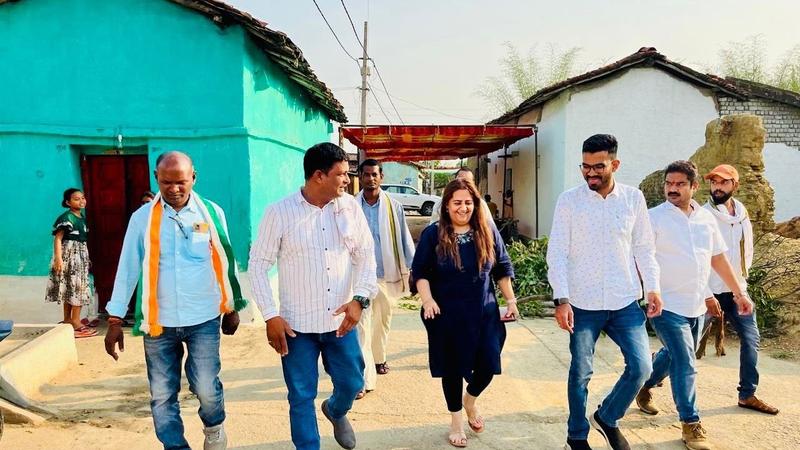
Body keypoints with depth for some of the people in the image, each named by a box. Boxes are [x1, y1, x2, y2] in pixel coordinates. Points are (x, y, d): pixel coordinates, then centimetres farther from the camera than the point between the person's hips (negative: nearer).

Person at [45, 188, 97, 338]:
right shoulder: (67, 217, -14)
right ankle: (75, 322, -7)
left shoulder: (82, 218, 12)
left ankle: (68, 319, 19)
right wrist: (58, 258, -29)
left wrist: (87, 258, 22)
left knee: (71, 287, 12)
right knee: (76, 286, -9)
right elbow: (58, 238, -20)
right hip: (70, 255, -9)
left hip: (81, 255, 9)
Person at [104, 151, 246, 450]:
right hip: (158, 321, 1)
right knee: (162, 393, 7)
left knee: (205, 386, -1)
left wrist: (232, 308, 12)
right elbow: (127, 269, 1)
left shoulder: (212, 213, 0)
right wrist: (115, 320, -1)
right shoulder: (142, 217, -1)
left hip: (204, 318, -1)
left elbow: (225, 261, 7)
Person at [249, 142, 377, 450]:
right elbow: (258, 264, -5)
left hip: (341, 320, 3)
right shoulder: (279, 212, -10)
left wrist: (359, 298, -11)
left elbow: (366, 255, 3)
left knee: (352, 383, 15)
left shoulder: (350, 207, -2)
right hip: (297, 323, -3)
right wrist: (271, 316, -10)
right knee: (302, 397, 8)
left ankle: (335, 411, 49)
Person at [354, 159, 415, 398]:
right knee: (362, 325, -7)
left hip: (387, 274, 2)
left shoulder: (394, 207, -1)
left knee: (383, 321, 19)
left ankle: (378, 358, 43)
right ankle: (364, 378, -4)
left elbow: (404, 239, 1)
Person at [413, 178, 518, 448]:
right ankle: (456, 421, 32)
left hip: (484, 314, 2)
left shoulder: (488, 232, 2)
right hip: (447, 315, -2)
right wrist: (427, 299, -17)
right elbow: (420, 272, -3)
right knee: (453, 368, 9)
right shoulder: (433, 234, -4)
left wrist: (511, 300, 9)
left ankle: (470, 399, 39)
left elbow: (502, 270, 10)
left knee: (487, 366, 3)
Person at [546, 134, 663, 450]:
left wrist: (653, 287, 1)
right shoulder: (569, 200, -5)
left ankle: (607, 418, 25)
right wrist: (561, 300, -14)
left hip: (626, 301, 2)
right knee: (580, 372, 7)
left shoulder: (633, 198, 2)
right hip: (583, 303, -2)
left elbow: (644, 248, 9)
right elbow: (557, 253, -7)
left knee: (641, 367, -1)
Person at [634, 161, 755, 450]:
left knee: (673, 355, 20)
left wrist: (739, 293, 15)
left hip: (697, 306, 6)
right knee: (685, 365, -7)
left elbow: (719, 258, 15)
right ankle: (691, 424, 8)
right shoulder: (654, 218, -11)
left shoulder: (706, 218, 7)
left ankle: (644, 387, 44)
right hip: (668, 306, -6)